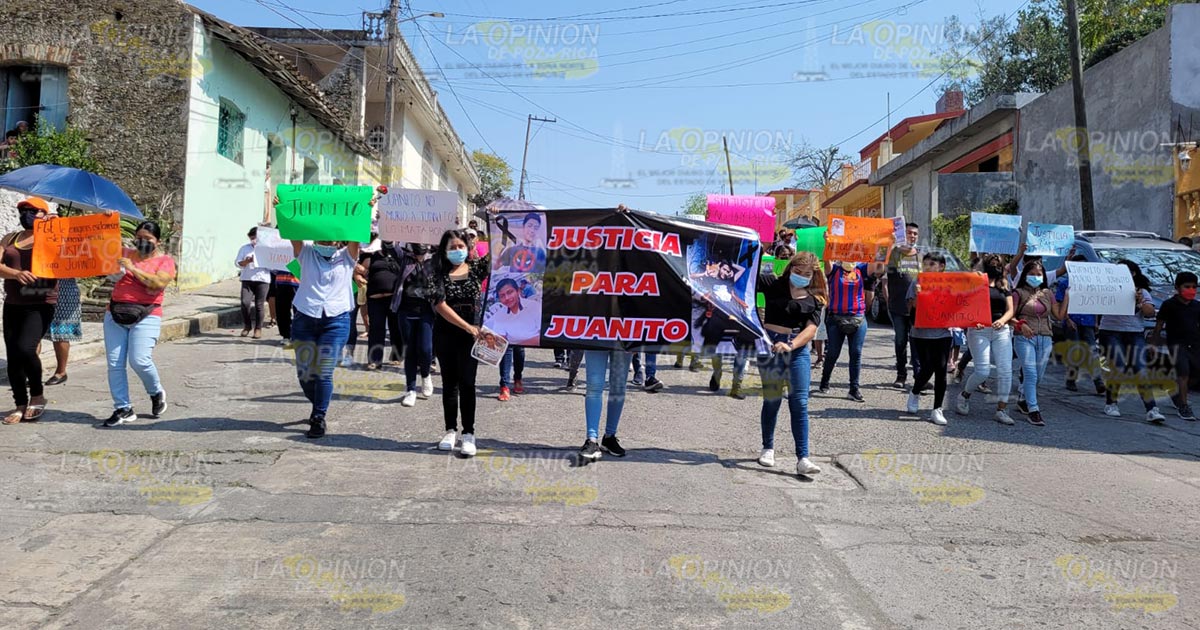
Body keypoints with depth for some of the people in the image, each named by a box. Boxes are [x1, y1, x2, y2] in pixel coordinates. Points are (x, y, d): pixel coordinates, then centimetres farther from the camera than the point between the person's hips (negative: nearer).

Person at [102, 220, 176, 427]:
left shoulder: (165, 260, 4)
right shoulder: (125, 254, 16)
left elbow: (158, 283, -13)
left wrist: (132, 268, -13)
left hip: (145, 316, -4)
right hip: (115, 314, 4)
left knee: (139, 360, -16)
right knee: (115, 363, -2)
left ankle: (156, 393, 13)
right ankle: (123, 408, 6)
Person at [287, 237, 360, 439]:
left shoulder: (347, 257, 8)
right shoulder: (306, 253, 12)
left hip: (336, 320, -2)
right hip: (305, 317, 2)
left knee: (324, 373, -6)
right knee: (304, 373, 6)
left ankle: (319, 418, 5)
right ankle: (318, 407, 32)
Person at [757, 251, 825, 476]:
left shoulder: (814, 299, 7)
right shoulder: (773, 284, 4)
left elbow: (811, 329, -4)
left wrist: (791, 345, -20)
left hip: (798, 349, 1)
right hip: (770, 345, -1)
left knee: (799, 403, -6)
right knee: (772, 400, 7)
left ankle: (802, 459, -6)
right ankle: (768, 448, 28)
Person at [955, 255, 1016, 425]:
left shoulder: (1004, 287, 16)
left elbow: (1010, 310, 10)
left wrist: (1002, 320, -12)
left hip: (1001, 330, 4)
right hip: (979, 330, -4)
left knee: (1005, 370, -7)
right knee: (983, 371, -12)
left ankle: (1001, 409, -1)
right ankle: (964, 396, 15)